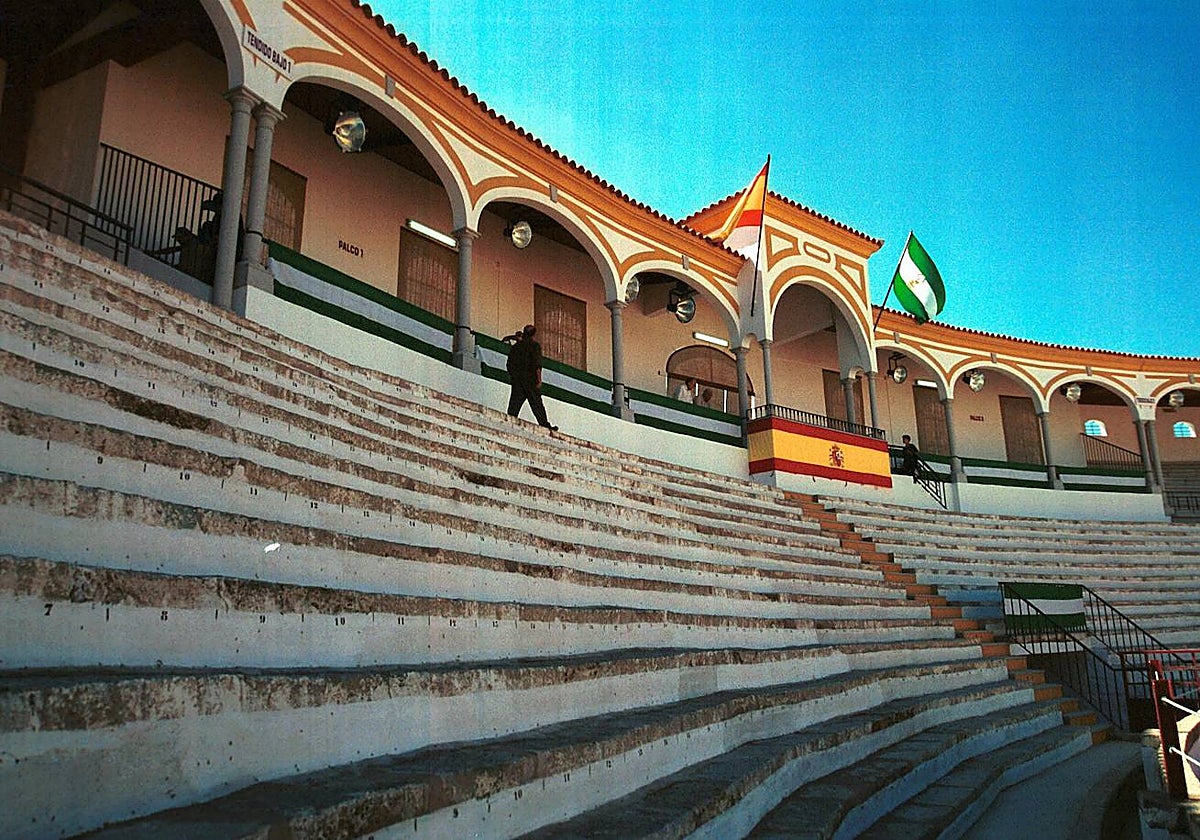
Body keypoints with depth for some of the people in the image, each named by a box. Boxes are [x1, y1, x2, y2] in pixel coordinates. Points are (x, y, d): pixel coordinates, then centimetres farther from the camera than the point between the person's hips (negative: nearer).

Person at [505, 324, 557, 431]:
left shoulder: (515, 346, 15)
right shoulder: (535, 345, -1)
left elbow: (510, 363, 15)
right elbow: (537, 363, -11)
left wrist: (511, 377, 22)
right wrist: (539, 379, -12)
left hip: (516, 379, 4)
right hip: (530, 379, -4)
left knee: (514, 404, 1)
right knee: (537, 405, -1)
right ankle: (545, 425, 0)